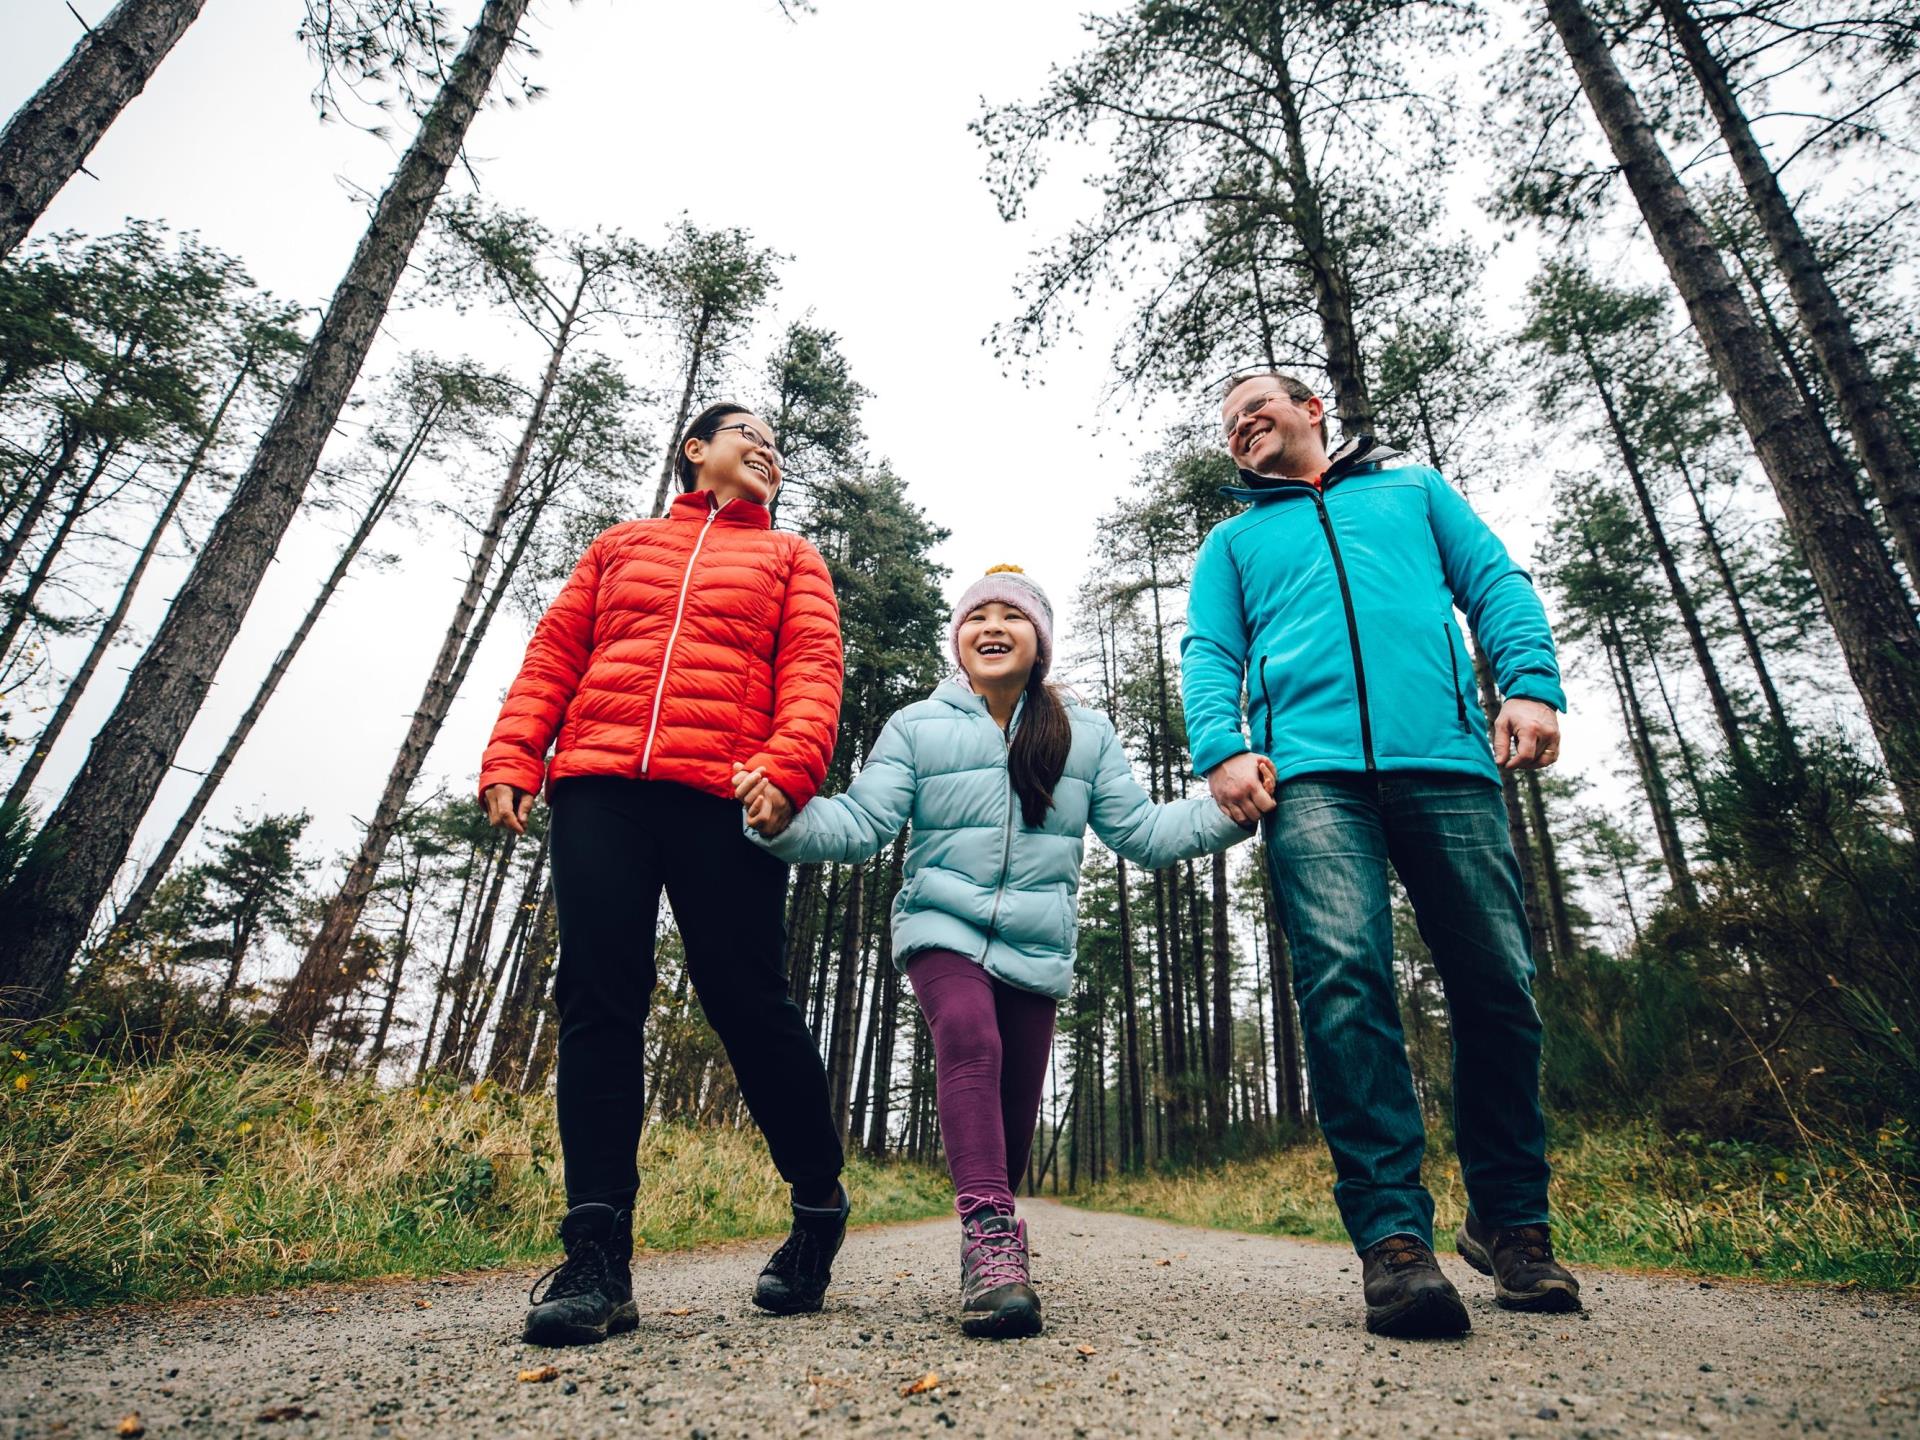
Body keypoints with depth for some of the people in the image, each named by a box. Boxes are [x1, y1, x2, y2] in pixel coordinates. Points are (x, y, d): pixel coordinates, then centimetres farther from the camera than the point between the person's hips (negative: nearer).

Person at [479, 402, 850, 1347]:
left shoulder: (788, 557, 21)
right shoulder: (620, 547, 27)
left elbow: (812, 667, 5)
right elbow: (553, 656, 19)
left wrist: (786, 766, -13)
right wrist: (510, 760, 3)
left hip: (723, 799, -2)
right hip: (597, 788, 3)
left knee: (746, 1001, -4)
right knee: (597, 999, -4)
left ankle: (818, 1205, 15)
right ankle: (597, 1253, 3)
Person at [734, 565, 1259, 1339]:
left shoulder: (1086, 734, 7)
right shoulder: (916, 727, 2)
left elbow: (1141, 833, 4)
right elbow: (860, 823, -7)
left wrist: (1229, 811, -10)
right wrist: (785, 818, -26)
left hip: (1036, 948, 2)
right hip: (943, 927, -2)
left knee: (1015, 1111, 8)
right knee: (967, 1036, -30)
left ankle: (993, 1243, 32)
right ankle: (989, 1236, -30)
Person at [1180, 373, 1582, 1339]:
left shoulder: (1413, 489, 29)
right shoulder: (1232, 541, 28)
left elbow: (1497, 585, 17)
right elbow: (1208, 654, 14)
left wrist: (1531, 682, -3)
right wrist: (1218, 746, -6)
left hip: (1447, 757, 1)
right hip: (1310, 769, 0)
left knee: (1498, 986, -1)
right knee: (1343, 981, -18)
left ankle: (1511, 1221, 18)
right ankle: (1393, 1234, -12)